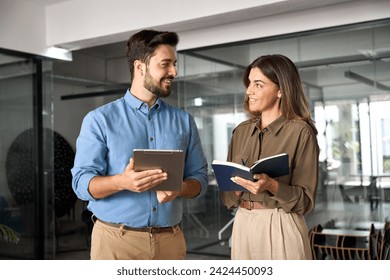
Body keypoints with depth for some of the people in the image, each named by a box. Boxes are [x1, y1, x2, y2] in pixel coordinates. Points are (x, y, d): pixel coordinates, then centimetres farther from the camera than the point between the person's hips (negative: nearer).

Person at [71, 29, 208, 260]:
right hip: (115, 239, -2)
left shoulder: (184, 121, 8)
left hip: (170, 239, 3)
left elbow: (200, 178, 7)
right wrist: (122, 182, -25)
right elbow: (82, 183, -7)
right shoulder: (100, 119, -1)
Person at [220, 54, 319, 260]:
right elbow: (228, 196, 10)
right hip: (243, 225, 5)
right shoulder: (241, 131, 8)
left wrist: (272, 186, -25)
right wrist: (237, 187, -11)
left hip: (280, 227, -5)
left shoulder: (300, 131, -8)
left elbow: (305, 199, -9)